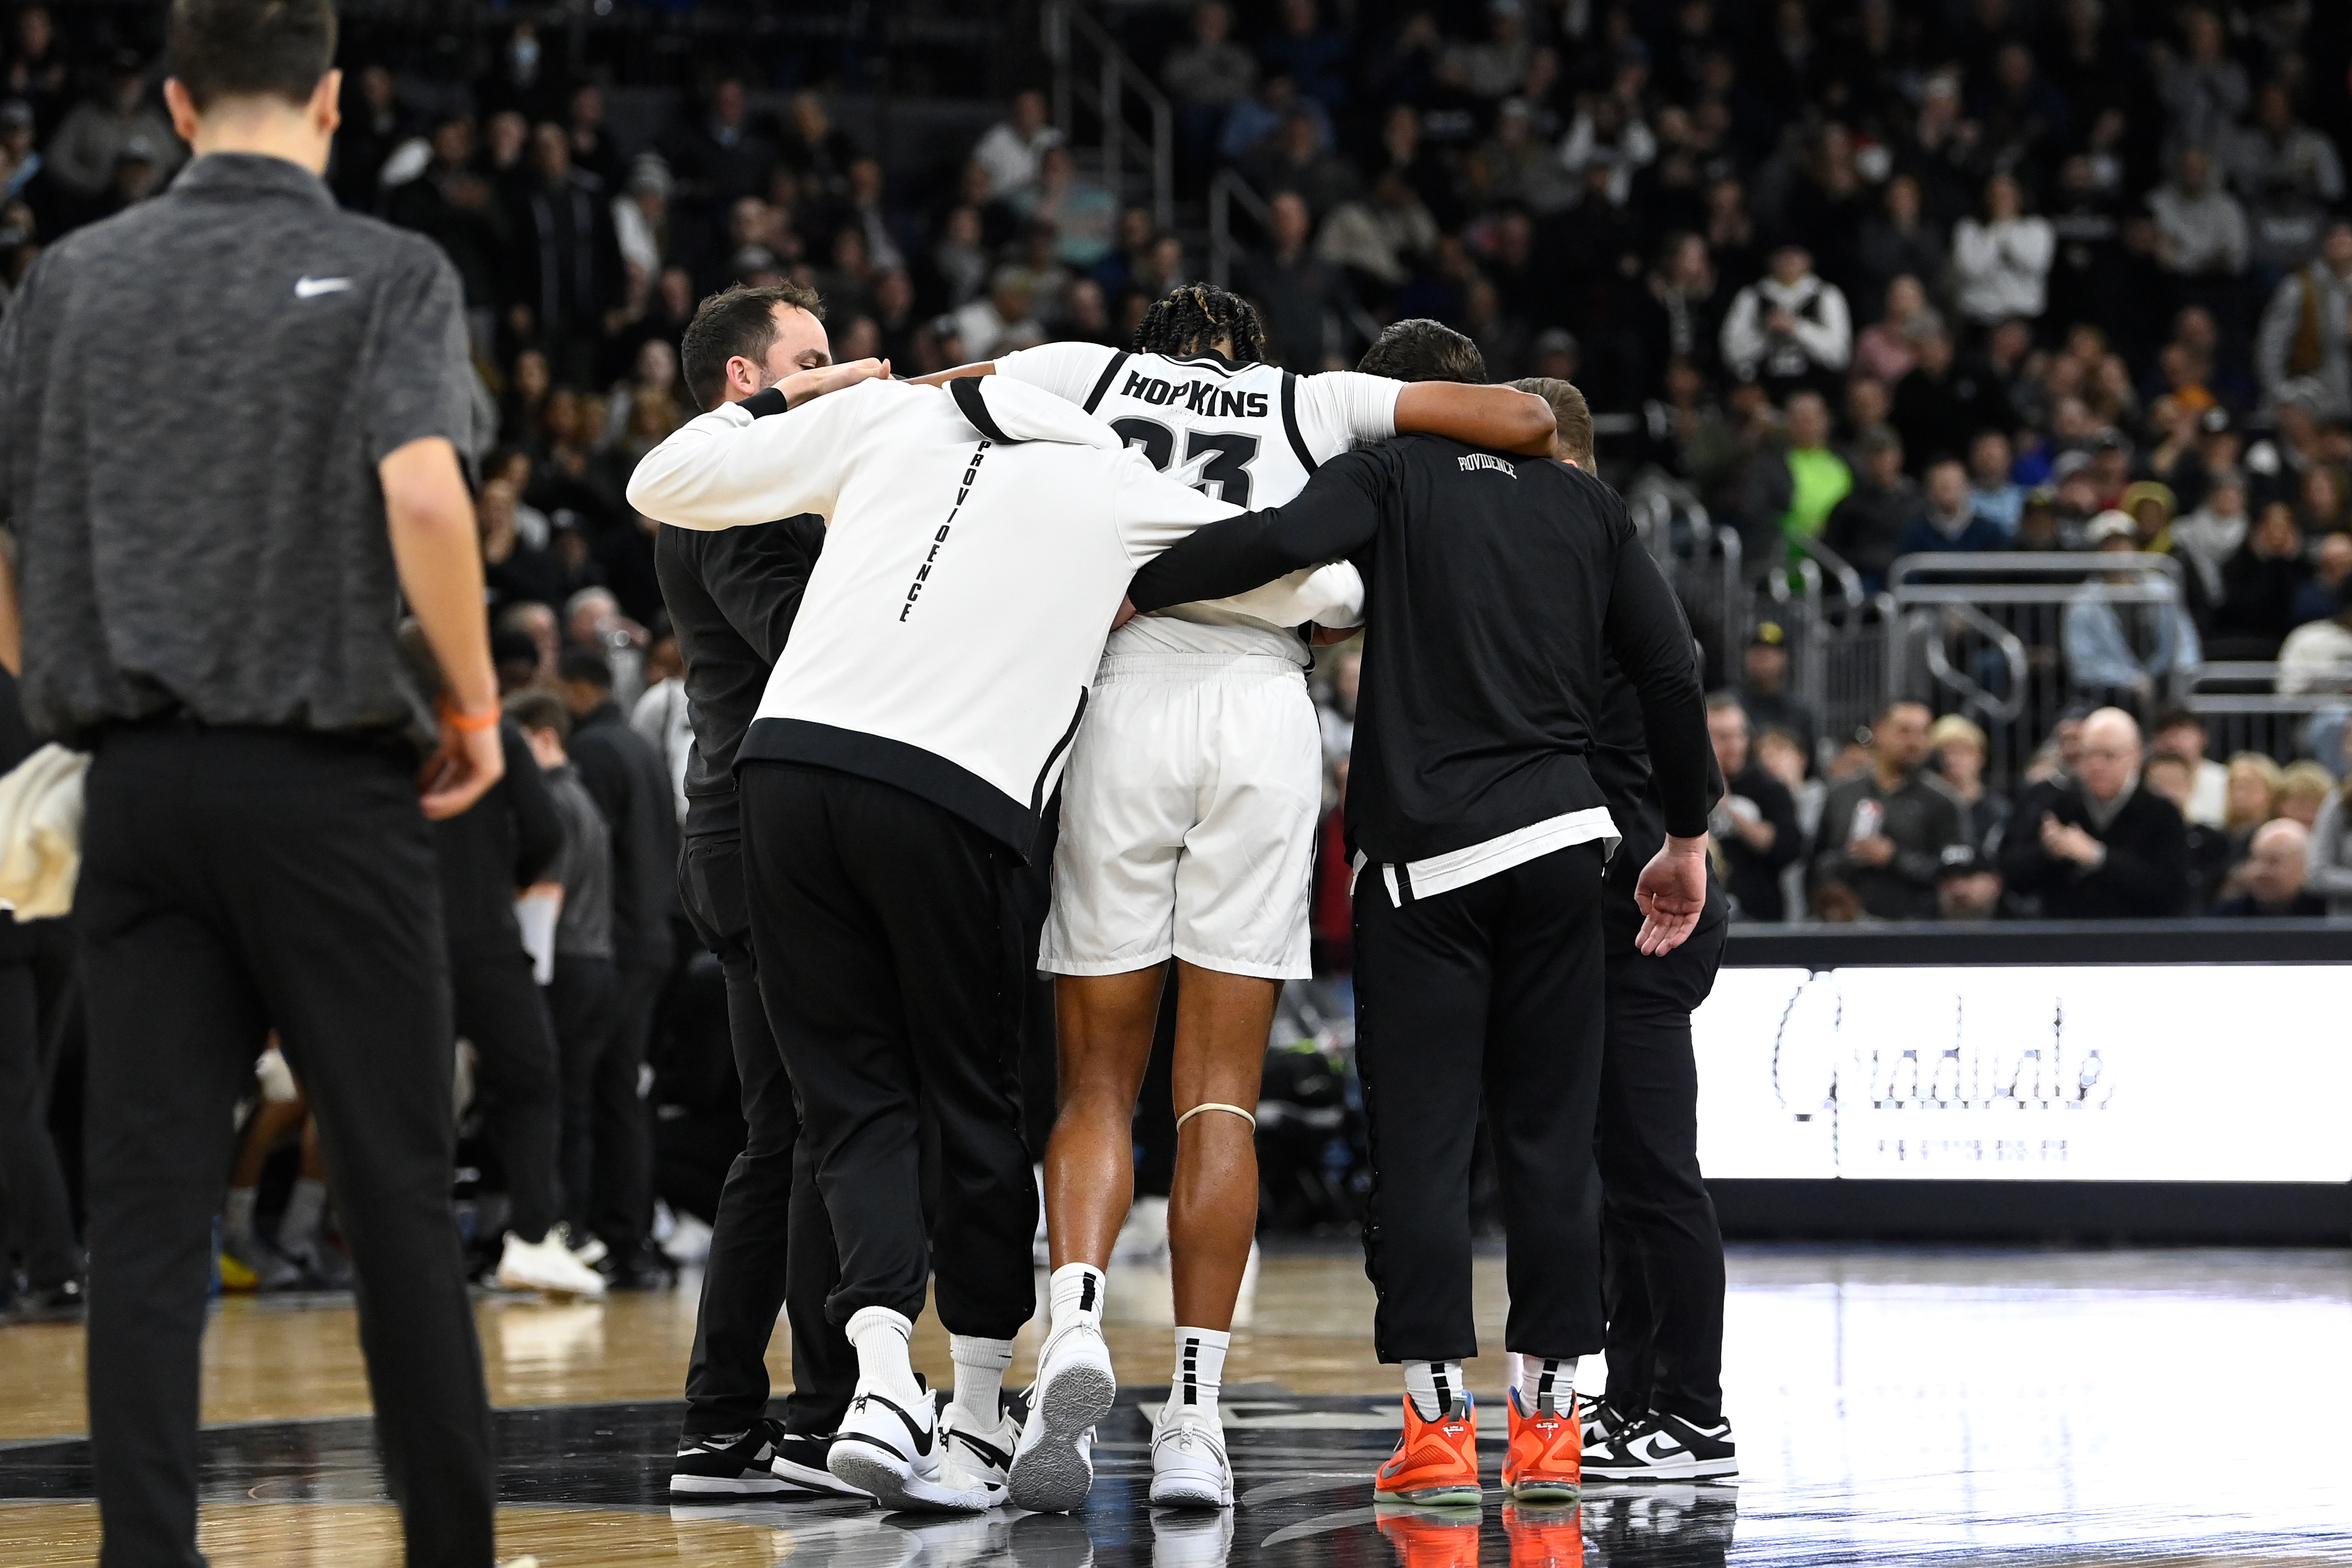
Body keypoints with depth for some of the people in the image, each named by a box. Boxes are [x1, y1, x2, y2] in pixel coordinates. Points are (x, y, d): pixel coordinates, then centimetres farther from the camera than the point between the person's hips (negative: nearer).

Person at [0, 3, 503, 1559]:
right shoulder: (388, 272, -3)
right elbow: (422, 494, -19)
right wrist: (474, 703, -7)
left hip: (138, 776, 3)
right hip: (328, 776, -3)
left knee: (151, 1198, 2)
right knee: (398, 1188, 5)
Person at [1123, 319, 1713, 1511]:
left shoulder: (1389, 476, 2)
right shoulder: (1584, 503, 15)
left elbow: (1283, 539, -19)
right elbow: (1670, 675, 13)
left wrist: (1126, 591, -12)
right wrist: (1688, 839, 21)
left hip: (1425, 858, -4)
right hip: (1563, 843, 4)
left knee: (1419, 1141, 1)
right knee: (1549, 1134, 9)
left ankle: (1437, 1423, -3)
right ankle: (1546, 1416, 8)